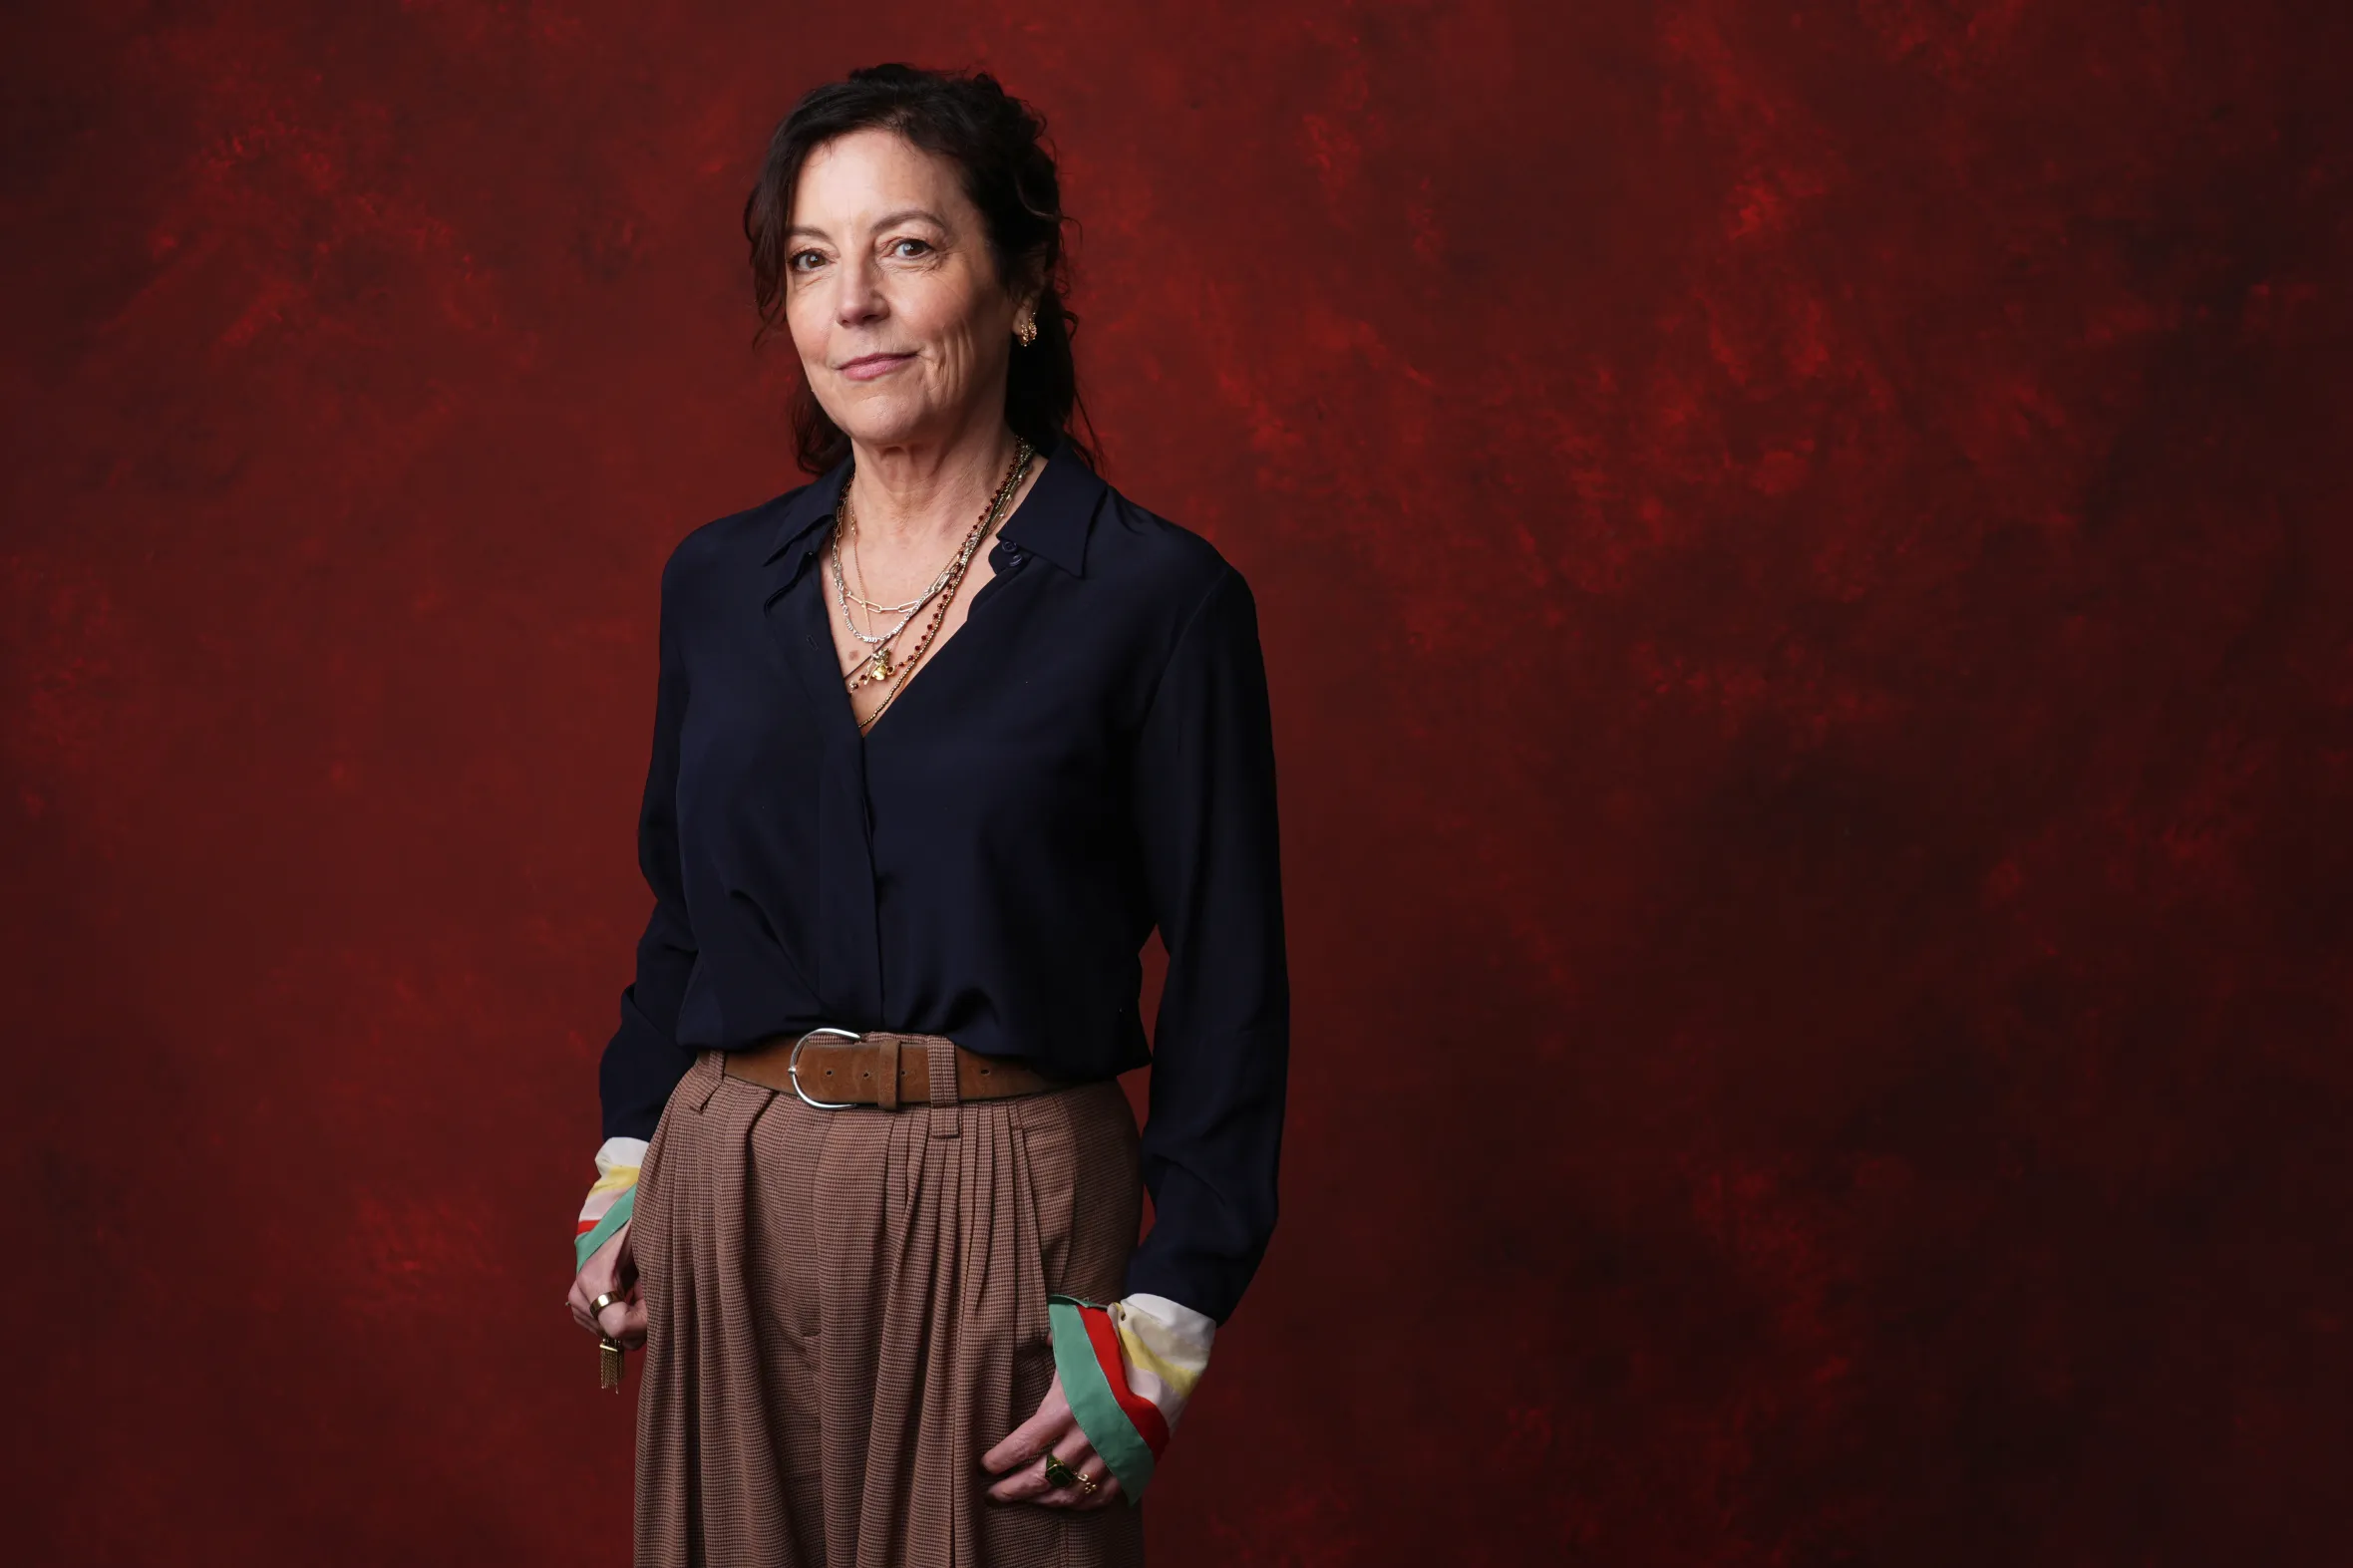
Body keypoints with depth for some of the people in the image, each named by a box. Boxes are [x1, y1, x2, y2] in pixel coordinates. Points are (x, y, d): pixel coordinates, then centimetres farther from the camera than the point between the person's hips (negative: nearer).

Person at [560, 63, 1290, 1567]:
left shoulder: (1156, 598, -8)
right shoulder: (718, 580, 7)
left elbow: (1229, 988, -7)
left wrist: (1165, 1323, -12)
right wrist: (626, 1170, 7)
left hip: (1003, 1220, -4)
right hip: (729, 1214, 4)